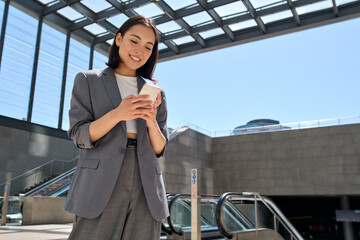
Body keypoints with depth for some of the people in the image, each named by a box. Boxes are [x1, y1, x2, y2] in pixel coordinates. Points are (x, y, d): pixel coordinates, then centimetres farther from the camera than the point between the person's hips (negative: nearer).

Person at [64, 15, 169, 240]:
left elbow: (159, 149, 11)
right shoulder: (87, 80, 8)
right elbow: (79, 136, -1)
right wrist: (117, 114, -17)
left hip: (146, 189, 3)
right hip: (102, 187, -2)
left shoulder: (155, 92, 14)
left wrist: (152, 122, -10)